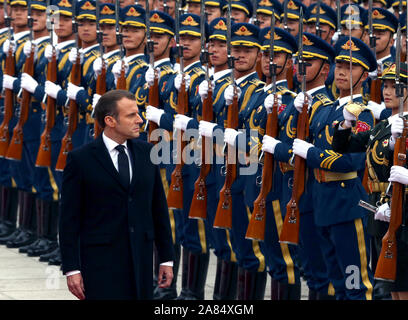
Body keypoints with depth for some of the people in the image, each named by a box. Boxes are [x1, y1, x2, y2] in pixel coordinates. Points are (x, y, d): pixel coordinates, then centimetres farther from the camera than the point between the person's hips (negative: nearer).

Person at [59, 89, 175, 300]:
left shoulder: (145, 152, 8)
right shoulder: (80, 159, -5)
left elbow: (159, 207, 13)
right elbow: (69, 219, -5)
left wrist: (167, 259, 10)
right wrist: (71, 269, -9)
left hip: (141, 261, 4)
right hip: (100, 264, -4)